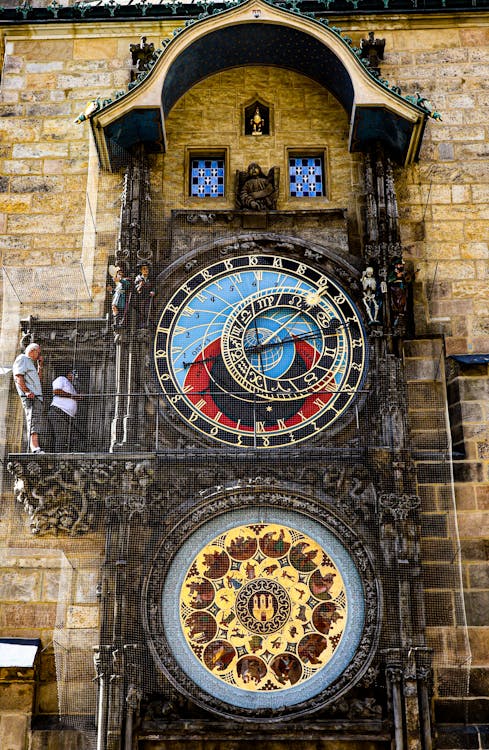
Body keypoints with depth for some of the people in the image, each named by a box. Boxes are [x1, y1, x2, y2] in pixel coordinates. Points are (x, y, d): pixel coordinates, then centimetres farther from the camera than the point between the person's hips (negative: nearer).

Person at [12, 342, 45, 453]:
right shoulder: (22, 359, 1)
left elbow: (38, 378, 31)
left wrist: (40, 365, 25)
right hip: (30, 397, -10)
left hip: (37, 396, 10)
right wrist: (27, 391, -24)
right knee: (33, 421, -21)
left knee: (38, 423, 4)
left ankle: (34, 448, 0)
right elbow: (18, 377, -12)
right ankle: (35, 448, -32)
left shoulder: (30, 362, 31)